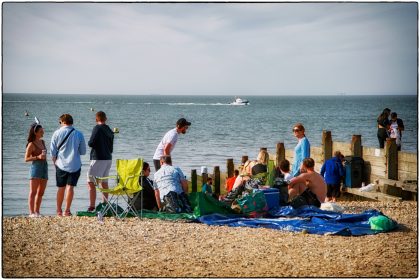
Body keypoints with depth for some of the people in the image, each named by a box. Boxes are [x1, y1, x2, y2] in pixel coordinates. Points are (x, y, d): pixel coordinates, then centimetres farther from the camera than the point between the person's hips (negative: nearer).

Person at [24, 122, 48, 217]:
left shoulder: (42, 142, 13)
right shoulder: (31, 144, -7)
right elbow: (26, 159, -8)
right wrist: (38, 157, -18)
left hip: (44, 167, 7)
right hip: (36, 167, -7)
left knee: (41, 193, 7)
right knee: (33, 192, -9)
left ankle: (37, 212, 12)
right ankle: (31, 212, -11)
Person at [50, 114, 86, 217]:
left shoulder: (57, 133, -2)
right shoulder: (79, 134, -3)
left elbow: (52, 151, 1)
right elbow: (83, 151, 4)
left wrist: (55, 162, 15)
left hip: (61, 165, 1)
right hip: (75, 165, -1)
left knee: (61, 188, 12)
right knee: (70, 187, -1)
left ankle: (59, 210, 19)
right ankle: (67, 210, -6)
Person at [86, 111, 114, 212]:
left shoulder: (97, 128, -10)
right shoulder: (109, 130, 12)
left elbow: (91, 143, -16)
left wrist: (89, 142, 4)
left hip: (98, 158, -8)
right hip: (108, 158, 8)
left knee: (91, 182, -8)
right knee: (104, 183, 14)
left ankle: (92, 207, -15)